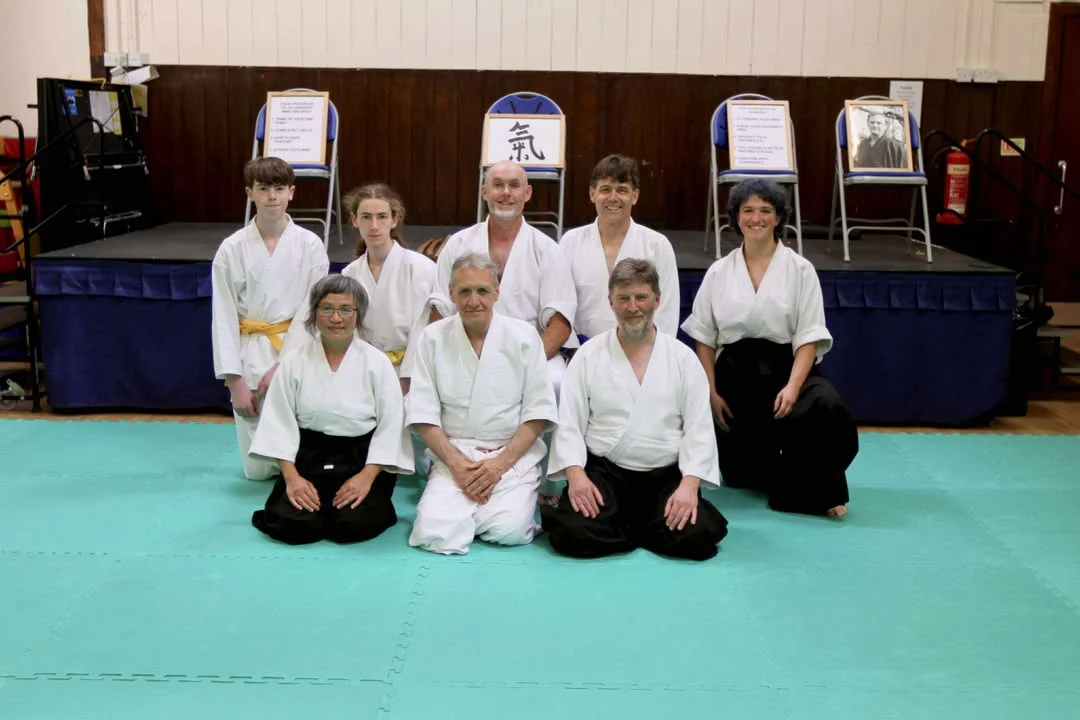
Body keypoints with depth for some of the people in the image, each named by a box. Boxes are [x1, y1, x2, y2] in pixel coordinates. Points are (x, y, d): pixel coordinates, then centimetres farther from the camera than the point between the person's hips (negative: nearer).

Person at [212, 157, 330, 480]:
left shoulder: (310, 246, -3)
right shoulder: (231, 250, -2)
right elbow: (224, 319, -2)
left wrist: (282, 367, -13)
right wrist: (235, 381, -7)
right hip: (251, 359, 1)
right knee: (258, 470, 3)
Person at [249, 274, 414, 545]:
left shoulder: (377, 362, -5)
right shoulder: (294, 362, -1)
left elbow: (390, 426, -5)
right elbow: (280, 421, -2)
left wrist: (367, 476, -16)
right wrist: (291, 476, -14)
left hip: (361, 459, -1)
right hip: (308, 458, 1)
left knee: (353, 525, -24)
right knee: (293, 526, -20)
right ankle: (316, 504, 14)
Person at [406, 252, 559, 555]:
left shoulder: (523, 336, -1)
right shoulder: (433, 338, 1)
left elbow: (538, 411, -1)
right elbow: (424, 413, 0)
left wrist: (500, 463, -12)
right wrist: (455, 462, -13)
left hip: (514, 456, -1)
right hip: (453, 456, 1)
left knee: (509, 530, -24)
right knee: (434, 533, -21)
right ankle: (472, 506, 12)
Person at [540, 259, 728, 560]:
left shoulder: (683, 358, 5)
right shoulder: (588, 356, 4)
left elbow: (699, 429, 1)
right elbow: (569, 424, 0)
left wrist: (689, 484, -14)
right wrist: (576, 474, -17)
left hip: (666, 476, 1)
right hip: (604, 473, -1)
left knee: (696, 537, -24)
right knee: (573, 534, -27)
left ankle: (621, 528, 5)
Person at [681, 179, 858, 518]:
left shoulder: (800, 269, -2)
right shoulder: (718, 272, 4)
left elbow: (809, 336, -7)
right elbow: (704, 337, 7)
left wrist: (792, 386, -20)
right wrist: (712, 392, -2)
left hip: (784, 368, -2)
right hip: (735, 375, 2)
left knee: (826, 407, -34)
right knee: (739, 471, 2)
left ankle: (817, 491, -12)